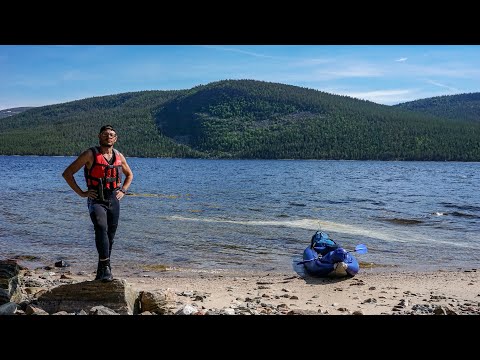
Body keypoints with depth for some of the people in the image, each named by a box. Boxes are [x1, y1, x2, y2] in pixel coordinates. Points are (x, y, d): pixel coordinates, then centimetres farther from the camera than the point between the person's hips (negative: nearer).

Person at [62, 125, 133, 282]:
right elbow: (67, 173, -5)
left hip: (114, 201, 5)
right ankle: (106, 269, -31)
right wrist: (81, 193, -8)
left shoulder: (119, 156, 9)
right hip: (96, 200, -5)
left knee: (110, 236, 8)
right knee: (101, 228, -27)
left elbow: (129, 175, 28)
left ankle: (102, 271, 24)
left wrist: (123, 190, 12)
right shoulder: (90, 154, -5)